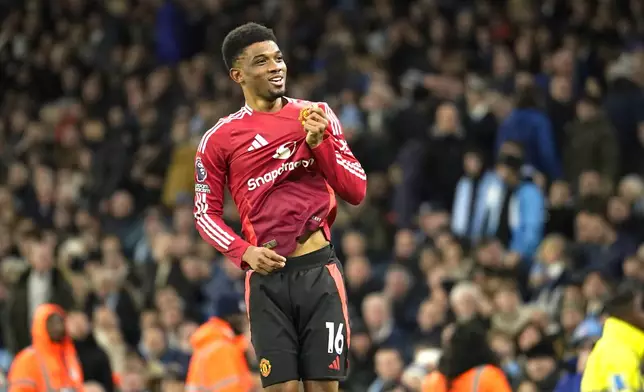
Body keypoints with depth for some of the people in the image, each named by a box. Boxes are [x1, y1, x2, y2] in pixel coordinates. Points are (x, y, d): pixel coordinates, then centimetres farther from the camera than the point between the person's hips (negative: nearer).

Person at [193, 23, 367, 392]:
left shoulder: (318, 116, 8)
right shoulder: (219, 139, 4)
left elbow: (356, 191, 6)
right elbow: (206, 213, 9)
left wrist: (319, 142, -9)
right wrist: (244, 253, -8)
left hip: (319, 269, 1)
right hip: (268, 277, -1)